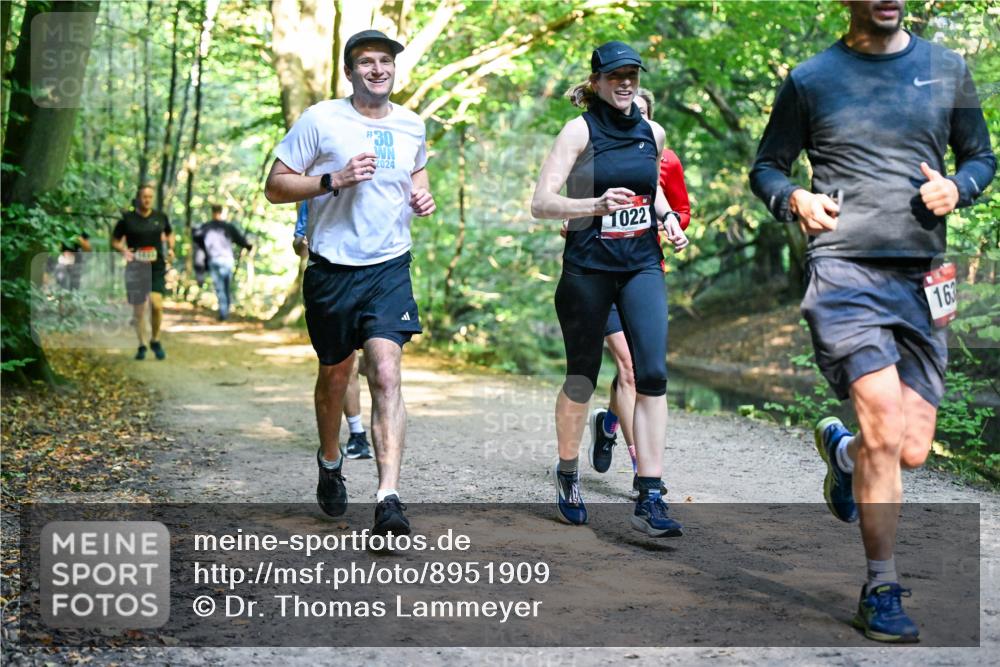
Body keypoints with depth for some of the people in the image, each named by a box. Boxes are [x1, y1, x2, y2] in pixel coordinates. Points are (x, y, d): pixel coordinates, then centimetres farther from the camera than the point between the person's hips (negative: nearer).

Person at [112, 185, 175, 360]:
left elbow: (169, 233, 23)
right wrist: (123, 250, -15)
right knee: (138, 309, 4)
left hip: (157, 268, 1)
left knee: (156, 304, -16)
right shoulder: (127, 219, -1)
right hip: (136, 268, -1)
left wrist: (171, 248, 5)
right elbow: (115, 241, 5)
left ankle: (155, 341, 6)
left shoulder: (160, 217, 6)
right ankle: (142, 345, 20)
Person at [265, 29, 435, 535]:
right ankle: (329, 463, 43)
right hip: (332, 268, -1)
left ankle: (388, 499, -21)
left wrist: (422, 195, 6)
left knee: (386, 374, -16)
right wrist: (335, 180, -19)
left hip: (390, 268, 1)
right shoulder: (320, 120, -5)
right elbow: (275, 187, -5)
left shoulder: (411, 126, 7)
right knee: (335, 375, 15)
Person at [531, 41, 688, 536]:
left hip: (641, 266, 4)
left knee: (652, 374, -11)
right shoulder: (580, 130, -6)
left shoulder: (651, 133, 9)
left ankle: (649, 499, -10)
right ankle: (567, 471, 34)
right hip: (588, 268, -3)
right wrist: (596, 206, -28)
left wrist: (667, 217, 10)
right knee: (582, 378, 8)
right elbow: (540, 203, -13)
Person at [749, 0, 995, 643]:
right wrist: (795, 198, -9)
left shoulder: (947, 69, 13)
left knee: (912, 449, 2)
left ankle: (842, 446, 39)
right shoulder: (811, 80, 6)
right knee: (886, 427, -16)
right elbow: (766, 167, 13)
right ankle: (882, 590, -2)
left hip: (921, 277, 3)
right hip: (844, 270, -3)